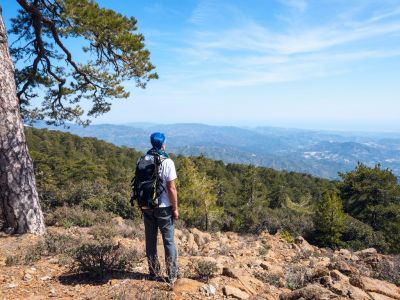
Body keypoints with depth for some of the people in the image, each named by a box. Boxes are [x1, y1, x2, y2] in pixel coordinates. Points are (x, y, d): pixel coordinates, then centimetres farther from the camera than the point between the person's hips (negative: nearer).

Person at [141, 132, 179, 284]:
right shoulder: (167, 162, -13)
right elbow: (171, 188, -14)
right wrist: (175, 208, -5)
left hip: (147, 207, 4)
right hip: (163, 208, -4)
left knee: (150, 240, 14)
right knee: (169, 241, 7)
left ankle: (154, 272, 24)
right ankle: (172, 275, 14)